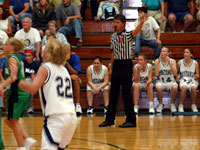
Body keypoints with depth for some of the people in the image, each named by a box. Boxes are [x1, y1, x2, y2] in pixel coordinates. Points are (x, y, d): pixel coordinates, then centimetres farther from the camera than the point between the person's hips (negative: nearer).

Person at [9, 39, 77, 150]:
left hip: (56, 117, -8)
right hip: (72, 116, 8)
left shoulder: (45, 68, 0)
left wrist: (15, 79, -10)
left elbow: (33, 88, -16)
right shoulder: (64, 70, 21)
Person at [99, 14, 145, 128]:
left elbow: (136, 32, -32)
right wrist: (111, 67, 17)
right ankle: (110, 119, 19)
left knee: (126, 93, -5)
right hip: (116, 64, 7)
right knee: (113, 93, 11)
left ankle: (131, 120, 2)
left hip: (126, 64, -6)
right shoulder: (113, 36, 11)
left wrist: (141, 23, -52)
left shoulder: (128, 35, -10)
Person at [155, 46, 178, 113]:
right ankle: (160, 104, -10)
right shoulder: (157, 61, 1)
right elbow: (156, 74, -11)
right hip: (160, 81, 0)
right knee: (159, 87, -37)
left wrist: (169, 63, -17)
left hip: (170, 81, 0)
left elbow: (175, 74, -11)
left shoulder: (172, 61, 2)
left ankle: (172, 104, -10)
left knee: (175, 87, -35)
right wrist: (159, 62, -14)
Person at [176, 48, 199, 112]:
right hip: (183, 79, 0)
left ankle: (193, 105, -18)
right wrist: (178, 76, -9)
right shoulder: (180, 63, 5)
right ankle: (181, 105, -25)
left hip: (192, 79, 0)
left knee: (193, 88, -36)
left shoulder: (195, 63, 5)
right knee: (184, 87, -37)